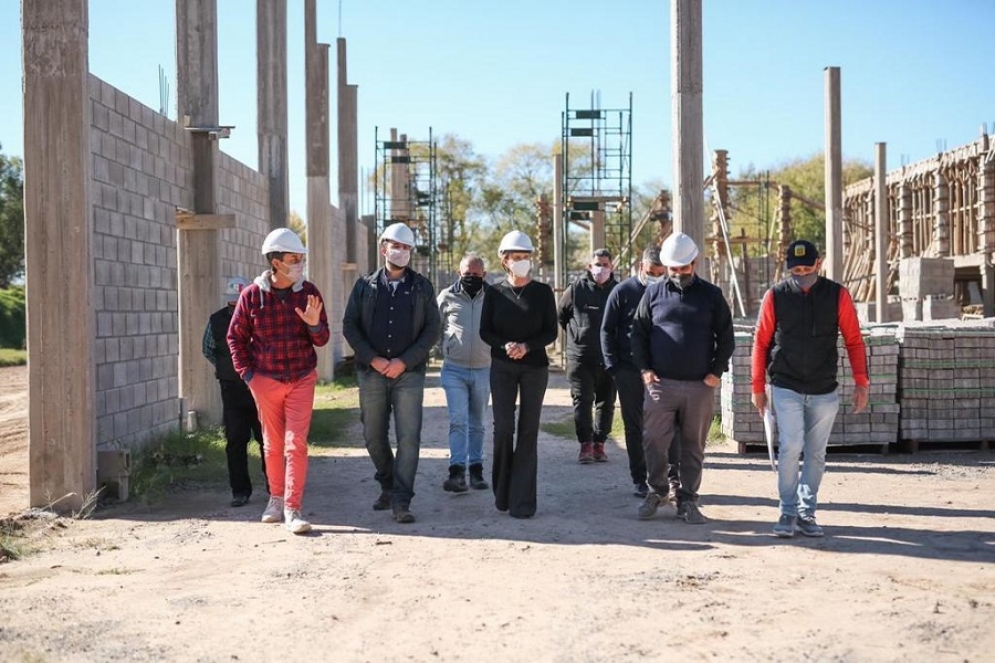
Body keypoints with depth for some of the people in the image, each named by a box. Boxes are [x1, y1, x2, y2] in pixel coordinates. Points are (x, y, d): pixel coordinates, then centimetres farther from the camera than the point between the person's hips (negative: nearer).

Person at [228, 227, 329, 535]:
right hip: (266, 380, 0)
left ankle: (292, 509, -5)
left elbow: (322, 340, 1)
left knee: (296, 443, -8)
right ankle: (276, 498, 29)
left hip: (301, 380, 0)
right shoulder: (252, 295, -6)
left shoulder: (308, 292, -3)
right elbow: (236, 336, 5)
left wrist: (314, 324, -20)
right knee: (272, 445, 12)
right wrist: (247, 373, -1)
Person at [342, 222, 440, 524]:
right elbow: (349, 325, 4)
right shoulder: (365, 285, 8)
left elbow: (432, 330, 1)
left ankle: (401, 501, -7)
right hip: (371, 373, 2)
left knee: (408, 437, -9)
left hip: (409, 373, -1)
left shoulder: (422, 287, 6)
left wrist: (404, 361, -10)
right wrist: (373, 359, -9)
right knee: (374, 436, 9)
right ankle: (388, 486, 31)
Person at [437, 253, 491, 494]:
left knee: (476, 423, 12)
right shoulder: (447, 297, -1)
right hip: (454, 370, -1)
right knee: (458, 420, -11)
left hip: (483, 370, 2)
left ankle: (476, 470, 19)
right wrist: (446, 350, 9)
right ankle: (457, 471, -16)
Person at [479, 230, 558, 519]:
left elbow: (551, 332, 0)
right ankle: (503, 492, 10)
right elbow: (485, 331, 3)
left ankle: (522, 500, 2)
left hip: (535, 367, 0)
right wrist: (505, 345, -16)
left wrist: (526, 346, -17)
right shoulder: (494, 292, 4)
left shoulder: (542, 292, 2)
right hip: (502, 367, 0)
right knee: (503, 426, -8)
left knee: (528, 430, -1)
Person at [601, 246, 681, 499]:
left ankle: (673, 478, 7)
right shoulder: (623, 291, 0)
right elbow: (607, 331, 3)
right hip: (629, 371, 0)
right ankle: (639, 480, 15)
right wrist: (612, 365, -5)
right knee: (634, 426, 7)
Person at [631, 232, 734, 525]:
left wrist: (716, 371, -3)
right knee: (654, 442, 1)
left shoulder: (711, 295, 4)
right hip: (660, 383, 0)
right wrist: (644, 369, 0)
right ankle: (656, 491, 19)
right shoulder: (654, 293, 6)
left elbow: (726, 338, 7)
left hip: (700, 386, 0)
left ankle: (687, 500, 15)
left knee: (693, 446, 6)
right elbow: (638, 333, 9)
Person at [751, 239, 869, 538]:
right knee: (790, 447, -12)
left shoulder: (837, 295, -1)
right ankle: (788, 512, 1)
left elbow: (853, 340, 3)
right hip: (786, 388, -2)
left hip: (825, 391, 2)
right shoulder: (775, 296, -2)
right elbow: (761, 342, 3)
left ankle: (807, 513, 20)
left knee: (816, 454, 8)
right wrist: (758, 387, 3)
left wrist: (861, 382, -3)